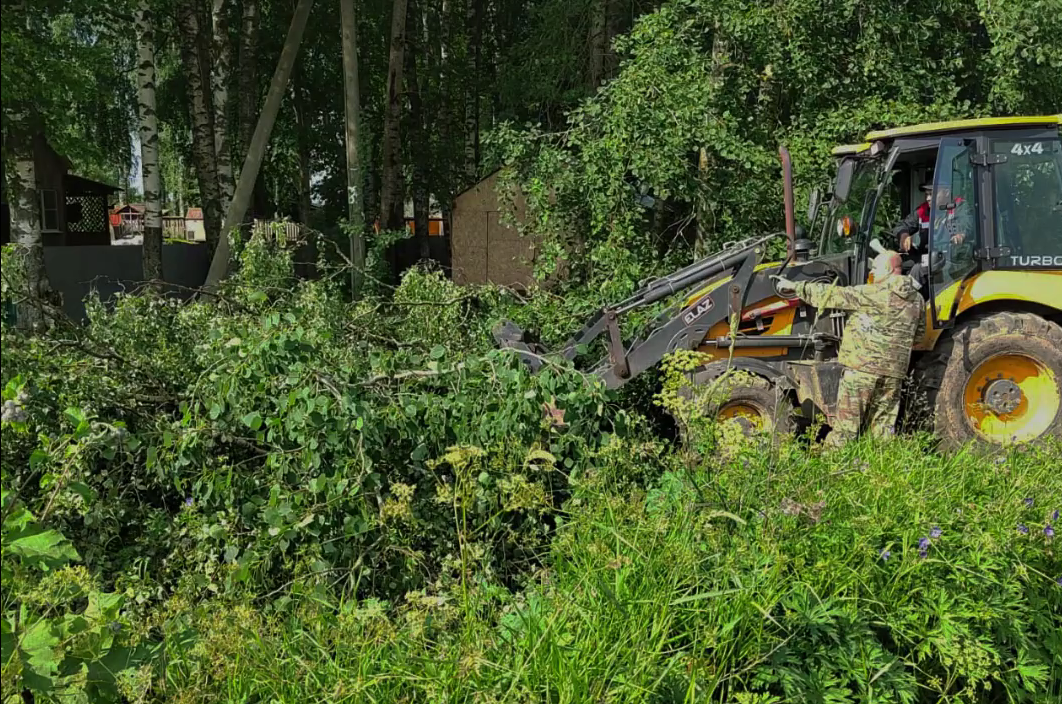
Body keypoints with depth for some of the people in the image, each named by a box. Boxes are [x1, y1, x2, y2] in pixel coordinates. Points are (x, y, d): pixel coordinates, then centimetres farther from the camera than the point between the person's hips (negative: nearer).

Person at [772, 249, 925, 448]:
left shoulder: (874, 294, -11)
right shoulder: (917, 300, 9)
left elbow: (834, 295, -9)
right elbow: (919, 332, 21)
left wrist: (796, 287, -3)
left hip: (863, 366, -6)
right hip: (895, 371, 6)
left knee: (847, 422, -2)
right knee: (884, 424, 13)